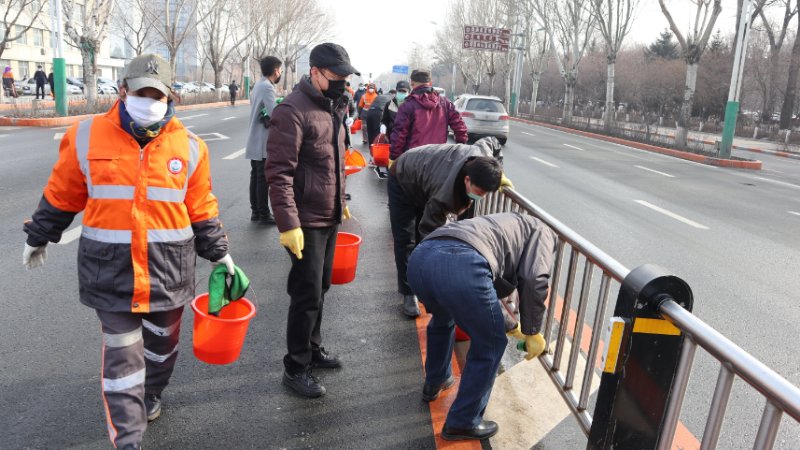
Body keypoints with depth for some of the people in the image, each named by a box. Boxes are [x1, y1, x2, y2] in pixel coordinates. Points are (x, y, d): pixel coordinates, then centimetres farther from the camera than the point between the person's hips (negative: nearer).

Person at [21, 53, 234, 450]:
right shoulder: (87, 138, -4)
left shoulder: (188, 146, -1)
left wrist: (219, 253, 7)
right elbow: (60, 196, 8)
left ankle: (149, 396, 48)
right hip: (111, 269, -2)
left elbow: (201, 210, 6)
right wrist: (38, 237, 18)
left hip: (169, 267, 2)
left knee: (162, 342, 20)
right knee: (122, 353, 3)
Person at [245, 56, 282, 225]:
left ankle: (255, 211, 20)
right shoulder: (267, 87, -17)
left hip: (255, 141, 10)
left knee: (255, 177, 13)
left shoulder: (259, 84, 15)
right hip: (263, 142, -10)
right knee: (263, 179, -4)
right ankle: (264, 214, 2)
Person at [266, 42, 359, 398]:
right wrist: (288, 224, -25)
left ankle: (313, 347, 36)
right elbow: (279, 173, -22)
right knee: (307, 295, 0)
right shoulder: (293, 111, -16)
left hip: (330, 218, 8)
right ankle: (296, 368, 16)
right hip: (306, 222, -8)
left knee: (320, 289, 18)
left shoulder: (333, 106, 12)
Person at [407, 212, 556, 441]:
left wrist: (507, 325, 58)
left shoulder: (505, 225, 44)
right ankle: (463, 423, 29)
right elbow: (533, 281, 5)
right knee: (489, 345, 18)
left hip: (420, 258, 8)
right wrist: (532, 332, 16)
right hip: (461, 266, -8)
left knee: (442, 319, 39)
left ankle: (434, 383, 56)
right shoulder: (543, 232, 24)